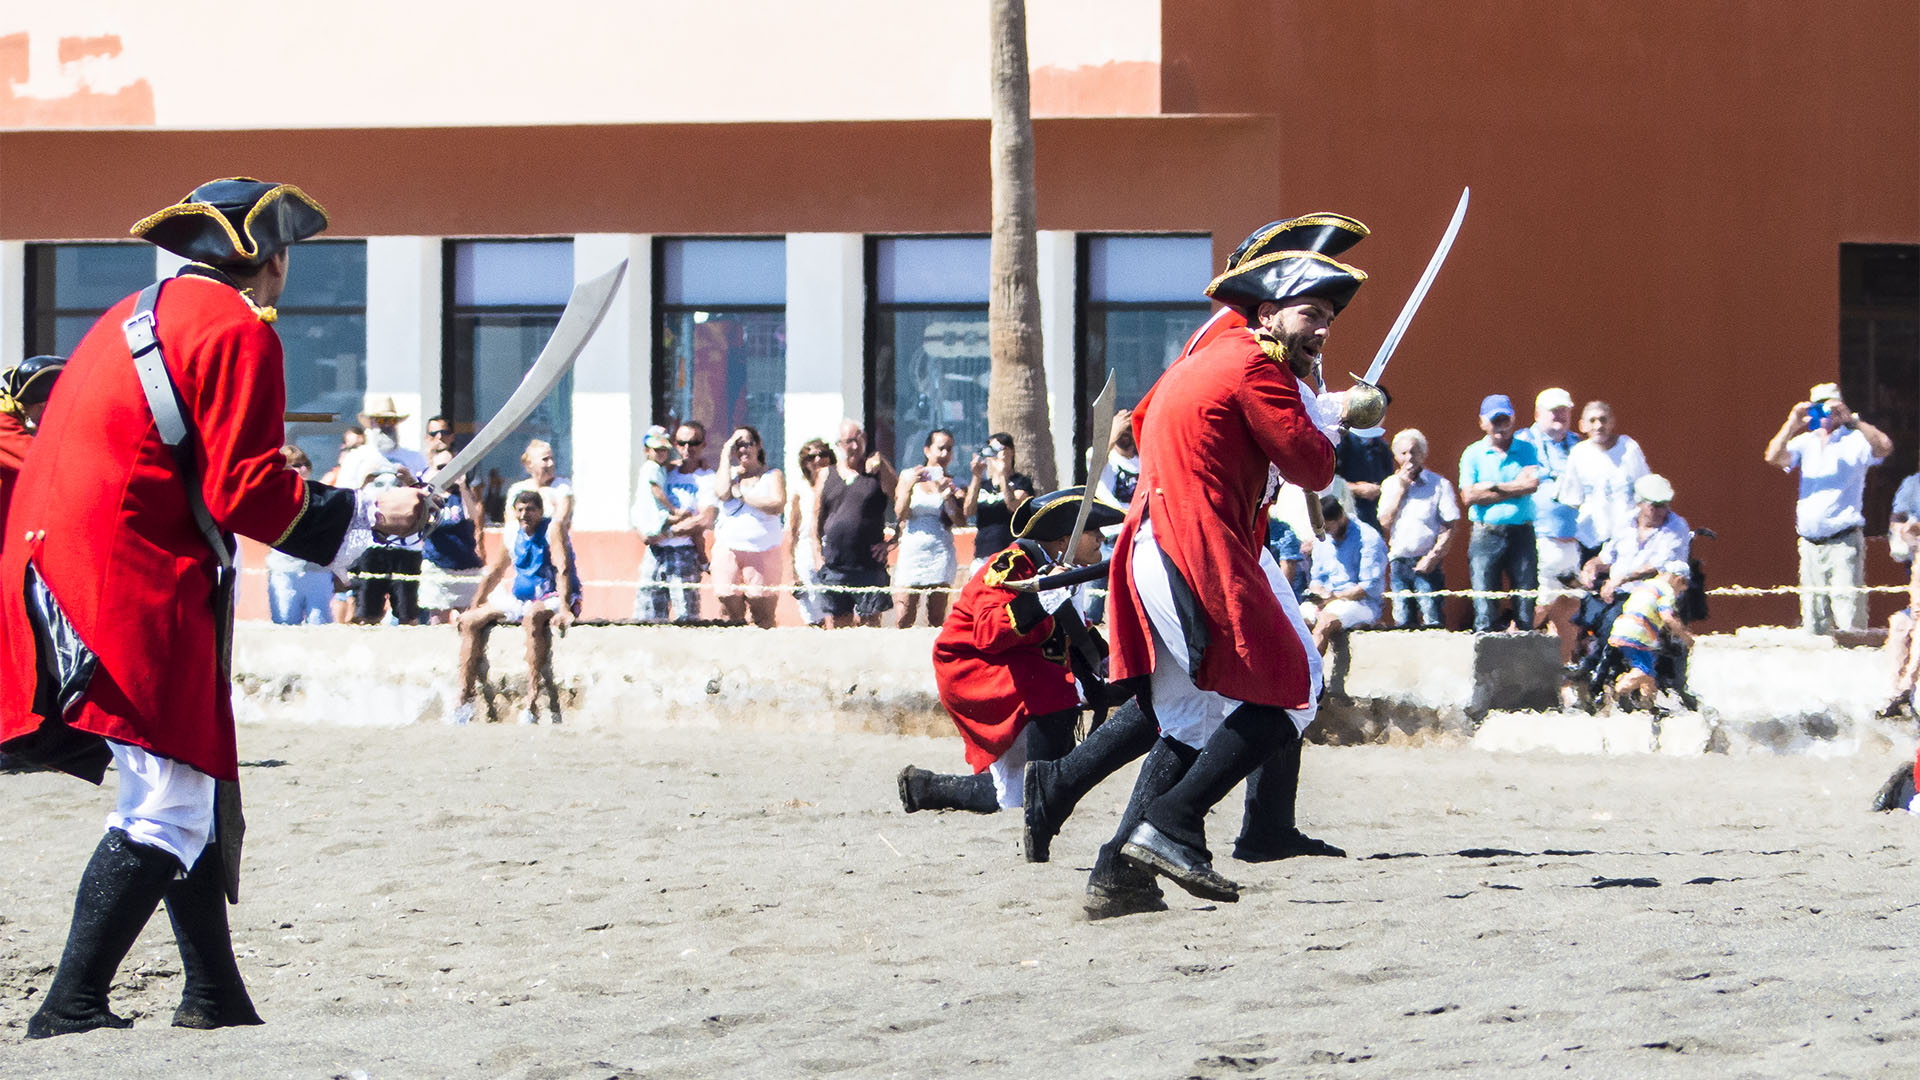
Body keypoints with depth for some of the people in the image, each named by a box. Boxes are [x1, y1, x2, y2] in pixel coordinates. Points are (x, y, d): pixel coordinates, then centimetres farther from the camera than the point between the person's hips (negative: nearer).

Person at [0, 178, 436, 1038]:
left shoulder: (134, 316, 22)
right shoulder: (238, 330, -7)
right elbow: (245, 492, -13)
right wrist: (369, 514, -4)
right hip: (137, 589, -10)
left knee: (202, 796, 17)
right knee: (170, 807, -10)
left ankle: (216, 1001, 23)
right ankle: (70, 1012, -14)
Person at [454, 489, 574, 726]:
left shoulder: (551, 531, -10)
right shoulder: (513, 535, 9)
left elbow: (562, 571, -22)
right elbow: (493, 574, 18)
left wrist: (564, 609, -35)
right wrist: (473, 608, 11)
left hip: (552, 599, -7)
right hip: (520, 600, 7)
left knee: (533, 615, -41)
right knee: (470, 621, -6)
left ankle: (531, 703, -44)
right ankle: (464, 701, -10)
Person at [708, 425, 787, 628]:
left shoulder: (773, 475, 9)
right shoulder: (728, 473, 16)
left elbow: (777, 505, -9)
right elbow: (722, 493, -7)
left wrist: (742, 495, -5)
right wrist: (726, 458, 1)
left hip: (764, 551, -2)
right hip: (728, 551, 2)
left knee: (763, 618, -7)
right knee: (730, 614, -5)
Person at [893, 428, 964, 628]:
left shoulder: (952, 484, 10)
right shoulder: (908, 477, 9)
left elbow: (959, 519, 0)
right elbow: (900, 515, 1)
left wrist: (948, 495, -15)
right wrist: (909, 487, -13)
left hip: (941, 550, 1)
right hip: (912, 549, -1)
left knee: (937, 618, -4)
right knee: (904, 618, -9)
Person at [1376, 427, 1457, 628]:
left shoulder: (1439, 484, -1)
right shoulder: (1390, 485, 12)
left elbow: (1449, 528, -3)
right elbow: (1385, 522, 0)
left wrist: (1433, 557, -12)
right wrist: (1401, 489, -4)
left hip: (1426, 564, -4)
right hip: (1398, 562, 4)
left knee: (1432, 622, -12)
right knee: (1402, 624, 2)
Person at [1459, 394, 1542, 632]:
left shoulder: (1527, 450, 10)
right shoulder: (1473, 454, 8)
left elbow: (1533, 483, -8)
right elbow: (1469, 495, -6)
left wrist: (1493, 487, -7)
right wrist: (1515, 488, -4)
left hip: (1522, 533, 1)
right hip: (1486, 535, -1)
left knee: (1526, 604, -2)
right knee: (1484, 612, -5)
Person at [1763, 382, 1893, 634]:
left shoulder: (1854, 440, 1)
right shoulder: (1805, 442, 15)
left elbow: (1884, 447, -18)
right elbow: (1774, 457, 1)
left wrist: (1851, 420, -22)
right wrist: (1792, 425, -12)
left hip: (1844, 542, -5)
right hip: (1810, 544, 5)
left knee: (1850, 621, -13)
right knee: (1813, 624, 5)